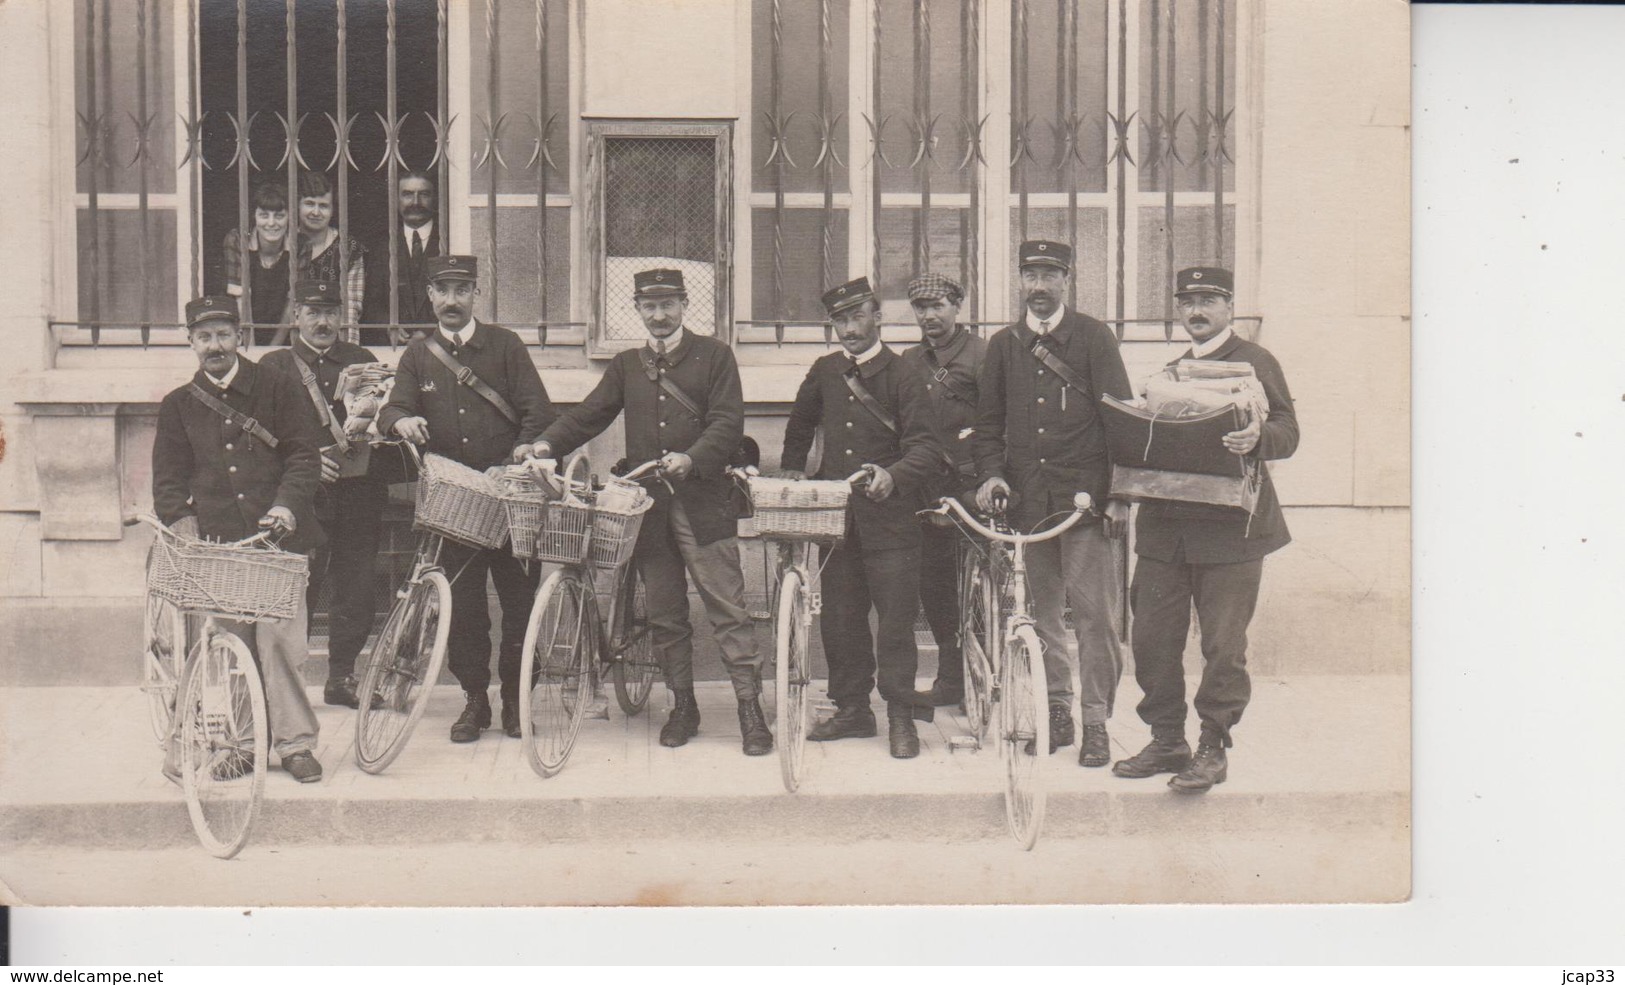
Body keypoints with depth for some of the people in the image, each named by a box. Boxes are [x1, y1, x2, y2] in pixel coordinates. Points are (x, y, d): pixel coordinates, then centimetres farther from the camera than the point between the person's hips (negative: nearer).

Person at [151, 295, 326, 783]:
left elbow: (304, 455, 3)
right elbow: (168, 476, 13)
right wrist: (181, 518, -5)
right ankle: (241, 743, 9)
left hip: (276, 538, -2)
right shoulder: (178, 406, 16)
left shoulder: (276, 389, 9)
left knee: (279, 639, -9)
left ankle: (294, 742, 0)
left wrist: (287, 504, -13)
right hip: (215, 542, 2)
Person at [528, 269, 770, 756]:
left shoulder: (714, 356, 5)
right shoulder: (626, 366, 18)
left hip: (702, 501, -4)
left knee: (727, 606, -7)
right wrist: (547, 444, -6)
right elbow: (589, 414, 10)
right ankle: (682, 706, 19)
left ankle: (750, 708, -4)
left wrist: (692, 459, -22)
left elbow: (728, 422, -5)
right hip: (647, 505, 4)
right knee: (664, 614, 8)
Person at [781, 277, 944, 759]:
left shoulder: (901, 376, -4)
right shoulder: (825, 373, 12)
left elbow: (926, 446, -12)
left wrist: (892, 475, -30)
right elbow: (800, 426, 30)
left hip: (889, 515, -5)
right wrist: (791, 475, 19)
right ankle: (851, 710, 20)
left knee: (895, 619, -4)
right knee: (839, 618, 8)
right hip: (835, 515, 5)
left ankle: (901, 717, 5)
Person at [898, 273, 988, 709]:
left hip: (970, 488, -6)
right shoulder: (908, 361, 15)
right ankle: (950, 678, 21)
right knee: (932, 584, 8)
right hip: (926, 490, 6)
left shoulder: (982, 355, -2)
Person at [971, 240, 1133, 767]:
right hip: (1026, 498, 4)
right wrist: (992, 474, -3)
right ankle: (1057, 709, 17)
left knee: (1091, 609, -7)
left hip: (1084, 495, -4)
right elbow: (987, 421, 16)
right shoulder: (1003, 345, 14)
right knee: (1041, 609, 7)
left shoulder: (1093, 337, 4)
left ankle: (1095, 721, -2)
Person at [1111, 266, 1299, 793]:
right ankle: (1166, 740, 17)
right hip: (1165, 526, 6)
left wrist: (1257, 438, -27)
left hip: (1228, 527, -6)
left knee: (1223, 644, -3)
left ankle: (1213, 748, 7)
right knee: (1152, 638, 5)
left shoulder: (1255, 362, 2)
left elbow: (1287, 431, -6)